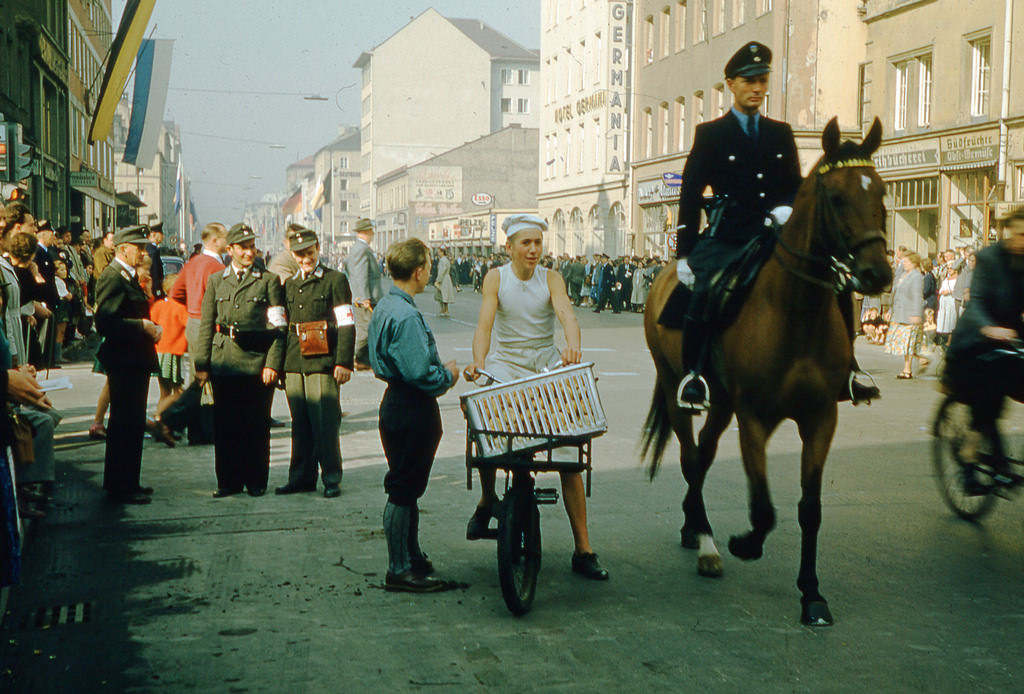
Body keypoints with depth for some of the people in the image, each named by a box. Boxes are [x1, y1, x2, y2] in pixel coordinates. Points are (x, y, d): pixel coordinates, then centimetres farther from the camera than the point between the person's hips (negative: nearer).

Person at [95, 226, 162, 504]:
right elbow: (105, 323, -24)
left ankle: (127, 482, 25)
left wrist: (150, 327, 9)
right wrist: (142, 327, -20)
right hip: (123, 361, -11)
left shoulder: (129, 276, 17)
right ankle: (120, 488, 0)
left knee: (132, 424, 16)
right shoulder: (112, 278, -15)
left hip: (136, 361, 11)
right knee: (125, 425, -6)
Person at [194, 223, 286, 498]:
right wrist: (202, 364, 3)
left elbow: (278, 327, 1)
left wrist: (273, 364, -9)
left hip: (257, 362, -2)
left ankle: (256, 481, 12)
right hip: (223, 361, 2)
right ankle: (229, 481, 14)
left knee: (256, 424, 2)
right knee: (225, 424, 4)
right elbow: (206, 325, 11)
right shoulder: (216, 280, 13)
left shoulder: (269, 280, 5)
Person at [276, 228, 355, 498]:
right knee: (300, 424, 8)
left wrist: (343, 363, -12)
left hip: (322, 364, -5)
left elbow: (346, 325, -4)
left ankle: (331, 479, 3)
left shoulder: (335, 280, 0)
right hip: (294, 364, 5)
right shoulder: (289, 285, 18)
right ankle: (301, 477, 17)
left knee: (325, 423, -6)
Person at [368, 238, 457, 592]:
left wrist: (440, 371, 15)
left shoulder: (385, 307, 9)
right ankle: (399, 570, 7)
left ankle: (411, 557, 31)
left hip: (397, 401, 10)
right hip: (412, 411, -10)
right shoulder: (406, 316, -23)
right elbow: (420, 372, -28)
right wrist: (448, 375, -8)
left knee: (408, 486, 19)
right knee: (404, 488, -2)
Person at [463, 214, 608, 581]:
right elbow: (484, 323, -13)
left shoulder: (551, 279, 0)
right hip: (505, 367, -1)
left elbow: (566, 314, -18)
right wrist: (478, 362, -32)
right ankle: (487, 499, 10)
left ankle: (583, 550, -1)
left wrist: (572, 346, -40)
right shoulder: (496, 278, 0)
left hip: (547, 367, 1)